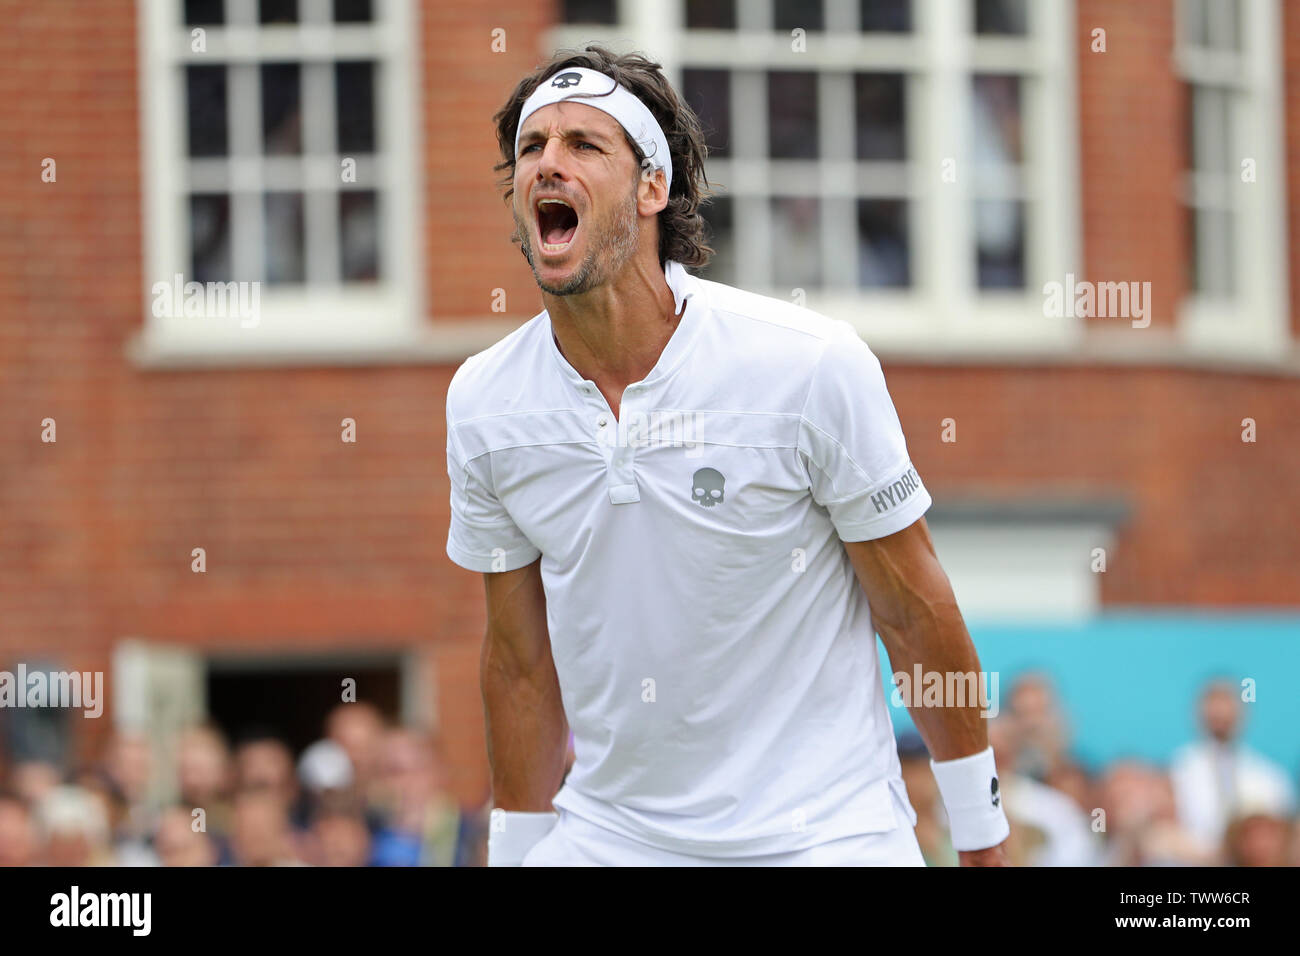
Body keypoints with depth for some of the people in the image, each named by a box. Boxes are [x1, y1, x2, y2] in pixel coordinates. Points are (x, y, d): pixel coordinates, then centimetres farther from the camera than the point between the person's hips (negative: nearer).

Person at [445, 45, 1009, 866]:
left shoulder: (814, 364, -13)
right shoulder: (480, 405, -1)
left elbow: (915, 611, -5)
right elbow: (521, 659, 10)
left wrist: (982, 837, -1)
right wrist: (514, 850, 12)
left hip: (823, 828, -3)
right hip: (608, 834, 3)